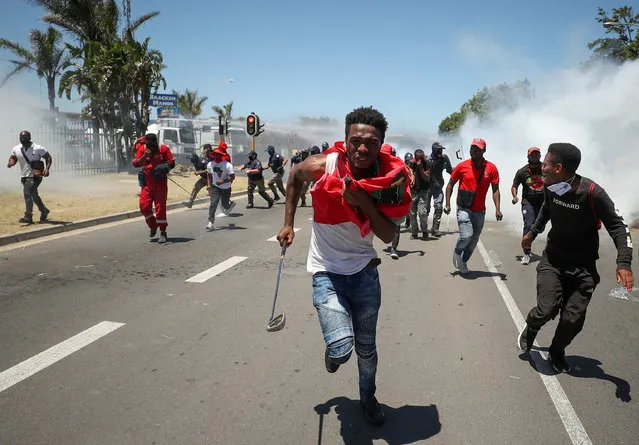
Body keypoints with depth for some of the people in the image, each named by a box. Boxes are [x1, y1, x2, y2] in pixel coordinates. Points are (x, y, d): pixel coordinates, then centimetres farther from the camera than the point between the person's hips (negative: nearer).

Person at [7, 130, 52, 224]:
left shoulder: (38, 148, -9)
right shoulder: (16, 149, 4)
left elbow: (48, 157, -3)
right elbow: (13, 158, 15)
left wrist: (47, 168, -18)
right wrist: (10, 163, -9)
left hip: (35, 176, -6)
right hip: (24, 176, 6)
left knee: (27, 193, -20)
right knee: (33, 195, 17)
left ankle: (28, 216, -22)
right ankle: (44, 211, 38)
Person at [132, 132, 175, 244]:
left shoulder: (163, 149, -3)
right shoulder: (142, 149, 4)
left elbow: (172, 162, 0)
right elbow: (135, 164, -2)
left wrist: (165, 169, -19)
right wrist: (144, 156, -18)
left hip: (160, 182, -3)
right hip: (147, 183, 3)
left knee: (160, 207, -4)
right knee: (144, 206, -4)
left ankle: (163, 233, 3)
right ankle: (153, 226, 22)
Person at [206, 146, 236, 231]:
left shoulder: (227, 165, -19)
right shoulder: (210, 164, -3)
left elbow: (232, 177, -20)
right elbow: (209, 174, 15)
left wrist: (222, 181, -30)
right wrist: (208, 185, 5)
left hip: (226, 188, -2)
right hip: (215, 187, 2)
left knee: (225, 205, 10)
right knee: (213, 203, -13)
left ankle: (230, 204, 49)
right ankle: (211, 222, -12)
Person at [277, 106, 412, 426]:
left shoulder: (389, 179, -13)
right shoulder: (323, 166, -18)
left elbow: (388, 236, -12)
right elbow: (295, 177, 5)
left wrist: (364, 202, -27)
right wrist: (288, 224, 2)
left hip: (364, 270, 3)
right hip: (327, 271, -2)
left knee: (366, 346, 17)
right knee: (342, 347, -19)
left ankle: (368, 398, 46)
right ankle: (333, 351, 20)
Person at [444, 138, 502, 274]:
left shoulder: (491, 168, -2)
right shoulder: (462, 166, -4)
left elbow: (495, 190, 0)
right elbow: (450, 184, 5)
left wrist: (497, 209, -11)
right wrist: (447, 204, -3)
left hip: (480, 211, 3)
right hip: (464, 209, -3)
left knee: (474, 241, 11)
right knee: (466, 235, -20)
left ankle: (463, 262, 33)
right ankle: (457, 253, 12)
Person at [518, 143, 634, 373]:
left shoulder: (592, 192, -22)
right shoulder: (550, 187, -9)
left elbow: (617, 225, -16)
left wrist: (624, 262, -28)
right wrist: (532, 233, 27)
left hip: (583, 265, -2)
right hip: (552, 259, 2)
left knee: (573, 319, -2)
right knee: (547, 308, -12)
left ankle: (557, 352, 26)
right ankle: (530, 329, 21)